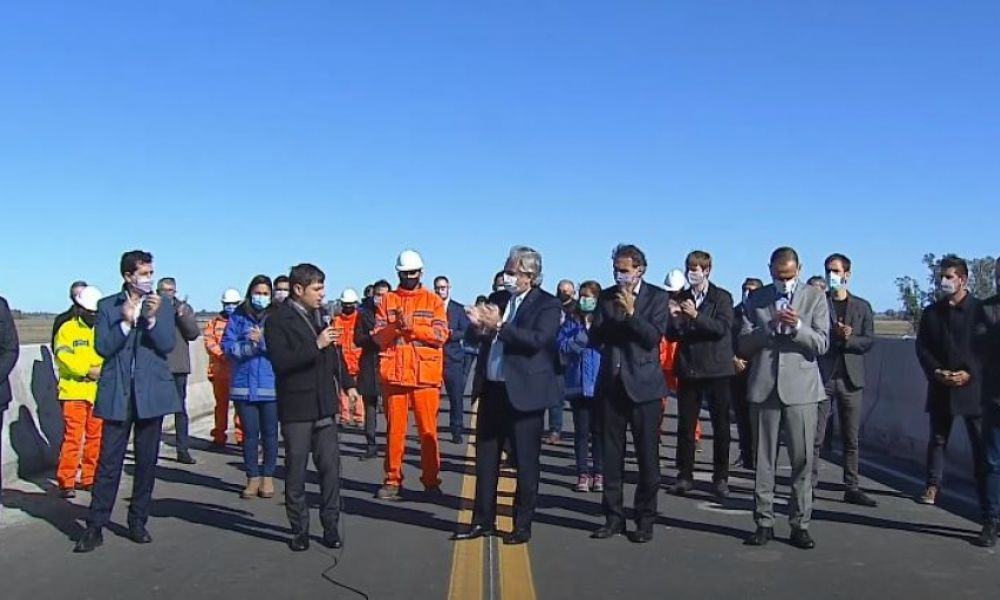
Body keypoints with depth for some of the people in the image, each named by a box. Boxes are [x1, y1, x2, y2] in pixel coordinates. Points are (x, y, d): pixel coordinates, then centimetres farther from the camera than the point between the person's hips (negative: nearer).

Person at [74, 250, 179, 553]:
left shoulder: (162, 304, 5)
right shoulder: (108, 306, 4)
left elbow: (167, 345, -4)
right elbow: (102, 347, -5)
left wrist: (152, 319, -20)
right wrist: (125, 322, -17)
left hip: (152, 392, 1)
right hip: (117, 393, -1)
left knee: (147, 461, 7)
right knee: (109, 460, -2)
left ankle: (138, 522, 18)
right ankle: (95, 527, 5)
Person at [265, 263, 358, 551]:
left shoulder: (321, 314, 10)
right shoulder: (278, 319, -10)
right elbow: (280, 361, -21)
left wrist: (347, 383, 16)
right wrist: (316, 345, -24)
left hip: (324, 405, 5)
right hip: (296, 407, -5)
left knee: (330, 467, 4)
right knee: (296, 471, 5)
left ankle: (331, 526, 13)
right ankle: (299, 530, 16)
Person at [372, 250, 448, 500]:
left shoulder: (433, 300, 6)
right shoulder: (387, 300, 9)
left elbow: (441, 335, -5)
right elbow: (378, 337, 2)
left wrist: (412, 326, -15)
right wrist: (395, 326, -17)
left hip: (426, 375, -1)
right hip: (394, 373, 1)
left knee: (428, 430, 1)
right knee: (394, 429, 5)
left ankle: (431, 480, 11)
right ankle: (392, 479, 14)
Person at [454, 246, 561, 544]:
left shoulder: (547, 305, -7)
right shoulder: (497, 298, 11)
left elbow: (539, 339, -23)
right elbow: (484, 337, 14)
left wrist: (499, 326, -24)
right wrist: (480, 324, -9)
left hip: (523, 392, -6)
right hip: (492, 389, 6)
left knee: (526, 462, 4)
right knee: (485, 457, 12)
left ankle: (523, 525, 16)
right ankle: (483, 520, 23)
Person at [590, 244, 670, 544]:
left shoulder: (656, 297, -1)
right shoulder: (607, 296, 9)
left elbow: (654, 337, -10)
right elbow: (595, 337, 4)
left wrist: (631, 313, -19)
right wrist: (612, 317, -12)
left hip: (643, 384, -3)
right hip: (611, 383, 4)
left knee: (647, 455, 3)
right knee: (611, 454, 7)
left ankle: (645, 519, 13)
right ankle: (614, 516, 17)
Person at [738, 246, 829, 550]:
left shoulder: (815, 297, 4)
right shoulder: (756, 299, 8)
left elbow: (822, 344, -2)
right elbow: (743, 344, 3)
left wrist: (797, 326, -19)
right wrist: (770, 325, -12)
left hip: (801, 388, -1)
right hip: (764, 387, 1)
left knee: (803, 460, 1)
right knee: (764, 459, 6)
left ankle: (800, 524, 10)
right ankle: (764, 522, 15)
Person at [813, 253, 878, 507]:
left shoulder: (862, 307, 11)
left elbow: (869, 341, 3)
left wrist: (848, 339, -12)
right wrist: (836, 335, -13)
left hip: (851, 378, 2)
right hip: (822, 376, -2)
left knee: (851, 439, 6)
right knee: (815, 436, -4)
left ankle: (852, 488, 12)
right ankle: (810, 485, 0)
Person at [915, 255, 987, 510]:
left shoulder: (980, 310, -1)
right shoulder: (931, 312, 9)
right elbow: (922, 348, 6)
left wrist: (969, 373, -14)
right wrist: (936, 372, -9)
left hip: (973, 387, -3)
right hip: (940, 387, 3)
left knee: (981, 442, 0)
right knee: (937, 438, 8)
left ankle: (986, 495, 6)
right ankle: (933, 486, 16)